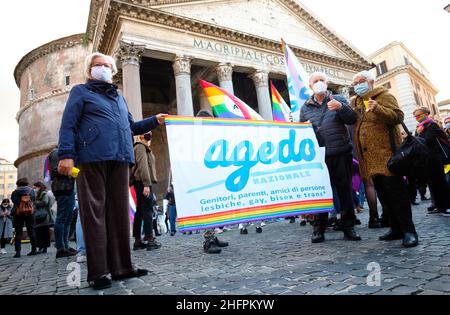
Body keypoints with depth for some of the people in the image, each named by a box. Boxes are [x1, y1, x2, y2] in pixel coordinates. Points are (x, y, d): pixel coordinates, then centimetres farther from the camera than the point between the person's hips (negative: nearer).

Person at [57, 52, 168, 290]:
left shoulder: (119, 97, 29)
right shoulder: (81, 91, 13)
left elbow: (131, 126, 32)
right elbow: (68, 125, 1)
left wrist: (154, 121, 18)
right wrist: (66, 154, -13)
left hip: (120, 159, 5)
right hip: (92, 158, -5)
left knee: (119, 212, 4)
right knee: (94, 212, -5)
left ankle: (121, 266, 12)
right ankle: (98, 272, 2)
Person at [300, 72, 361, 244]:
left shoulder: (339, 100, 13)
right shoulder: (305, 107, 16)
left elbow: (352, 120, 3)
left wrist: (341, 107, -14)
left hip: (341, 153, 0)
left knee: (345, 189, 3)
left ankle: (348, 227, 14)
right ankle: (319, 229, 10)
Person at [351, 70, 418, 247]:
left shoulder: (383, 96, 2)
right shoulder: (355, 102, 21)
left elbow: (398, 116, -12)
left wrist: (378, 109, -27)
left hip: (386, 152, -7)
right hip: (370, 158, 7)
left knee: (395, 191, -8)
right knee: (382, 193, 9)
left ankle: (408, 230, 1)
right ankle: (396, 229, 18)